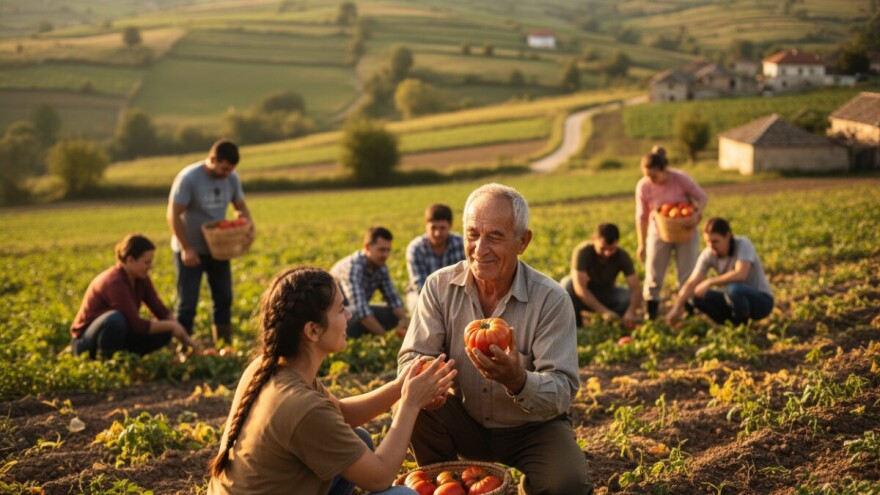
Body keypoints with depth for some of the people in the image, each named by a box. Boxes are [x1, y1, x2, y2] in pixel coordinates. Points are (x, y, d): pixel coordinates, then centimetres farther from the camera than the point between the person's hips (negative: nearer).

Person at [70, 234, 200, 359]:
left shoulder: (141, 278, -4)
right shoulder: (115, 283, -29)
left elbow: (161, 311, 0)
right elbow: (137, 325, -30)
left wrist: (185, 338, -10)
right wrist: (172, 325, -20)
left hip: (117, 335, 8)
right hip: (87, 341, -8)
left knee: (164, 334, -9)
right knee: (115, 318, -39)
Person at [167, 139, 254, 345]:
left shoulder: (232, 178, -4)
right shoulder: (188, 178, -19)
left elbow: (241, 207, 9)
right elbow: (174, 215, -17)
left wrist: (249, 226, -13)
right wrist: (186, 249, -21)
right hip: (190, 250, -5)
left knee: (224, 298, 11)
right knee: (187, 302, -2)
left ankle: (224, 343, 21)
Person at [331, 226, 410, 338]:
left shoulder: (381, 267, -4)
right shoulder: (353, 266, -29)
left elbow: (393, 297, -2)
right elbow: (359, 307, -36)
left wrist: (403, 319, -22)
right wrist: (382, 334, -37)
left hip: (356, 310, 9)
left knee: (394, 315, -5)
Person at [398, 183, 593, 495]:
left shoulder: (551, 299, -19)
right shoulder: (440, 287, -10)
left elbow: (563, 391, -23)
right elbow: (410, 359, -11)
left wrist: (517, 380, -46)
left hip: (532, 429, -2)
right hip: (465, 422, 2)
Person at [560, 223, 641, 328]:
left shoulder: (622, 256, -18)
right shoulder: (582, 252, -28)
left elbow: (636, 288, -24)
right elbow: (580, 288, -36)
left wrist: (630, 312, -44)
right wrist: (604, 312, -45)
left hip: (605, 295, 2)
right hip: (584, 297, -2)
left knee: (631, 297, -27)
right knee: (567, 284, -34)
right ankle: (575, 326, -14)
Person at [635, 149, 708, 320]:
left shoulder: (680, 179, -20)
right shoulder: (643, 186, -15)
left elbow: (702, 198, -9)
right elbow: (641, 216, -5)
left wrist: (697, 213, -30)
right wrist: (642, 244, -4)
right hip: (658, 233, 1)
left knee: (687, 275, 3)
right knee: (653, 276, 1)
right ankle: (651, 316, 9)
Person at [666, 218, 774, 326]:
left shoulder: (743, 244, -21)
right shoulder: (708, 254, -9)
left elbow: (740, 274, -37)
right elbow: (692, 283, -15)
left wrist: (709, 282, -34)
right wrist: (676, 308, -28)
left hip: (761, 301, -5)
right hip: (738, 297, 5)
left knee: (733, 289, -35)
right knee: (698, 297, -14)